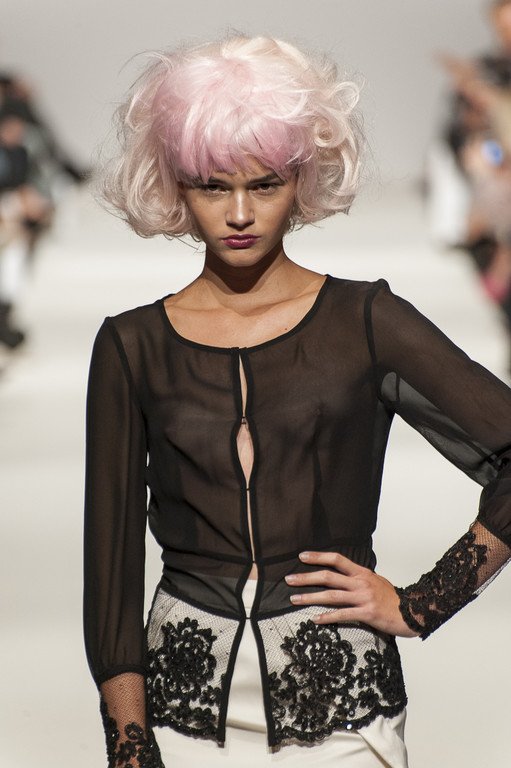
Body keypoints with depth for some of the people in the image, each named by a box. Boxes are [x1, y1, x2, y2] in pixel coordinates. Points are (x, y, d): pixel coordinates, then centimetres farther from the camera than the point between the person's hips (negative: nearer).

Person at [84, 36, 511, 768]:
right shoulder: (132, 347, 3)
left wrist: (418, 605, -6)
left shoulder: (365, 323, -1)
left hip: (339, 703, -1)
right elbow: (111, 558, 2)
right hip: (184, 705, 1)